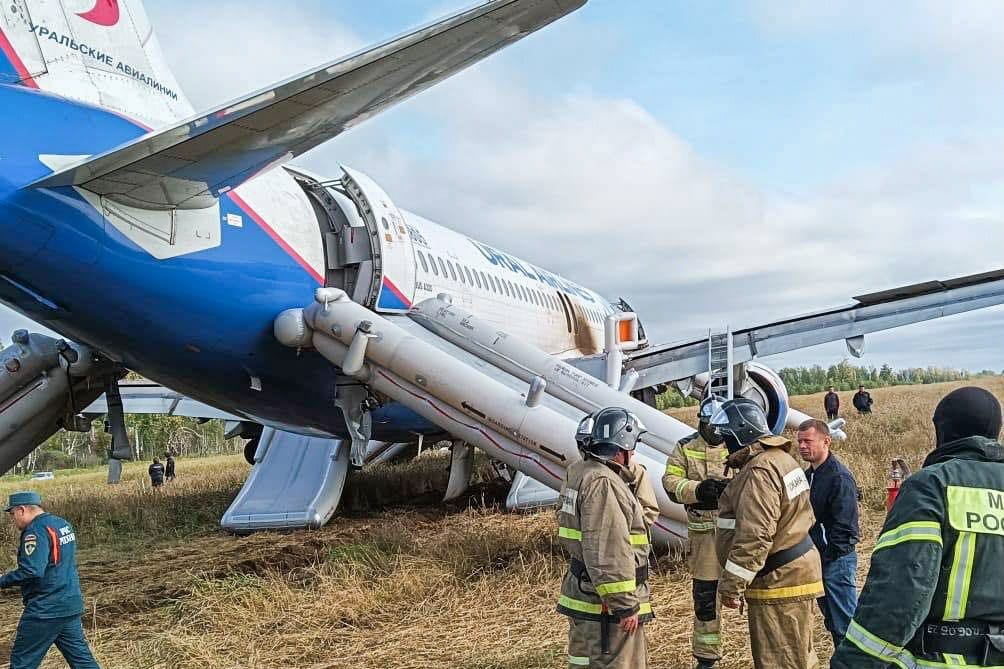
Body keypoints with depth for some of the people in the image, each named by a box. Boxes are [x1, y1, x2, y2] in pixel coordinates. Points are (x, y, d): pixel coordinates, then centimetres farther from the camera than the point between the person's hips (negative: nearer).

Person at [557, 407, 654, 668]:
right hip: (606, 604, -10)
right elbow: (607, 554, -25)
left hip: (581, 597, 10)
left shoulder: (578, 473, 10)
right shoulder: (603, 483, -22)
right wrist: (625, 606, -21)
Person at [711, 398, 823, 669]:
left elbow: (753, 538, -27)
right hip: (795, 572, 11)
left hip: (778, 580, -11)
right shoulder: (780, 458, 13)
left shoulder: (759, 472, -21)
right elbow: (803, 517, 20)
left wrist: (731, 586, -21)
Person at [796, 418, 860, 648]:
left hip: (836, 560, -9)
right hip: (818, 558, 9)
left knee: (844, 622, -2)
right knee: (832, 620, 18)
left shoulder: (840, 477, -17)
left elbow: (843, 525, -20)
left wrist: (827, 556, -19)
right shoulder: (809, 475, 10)